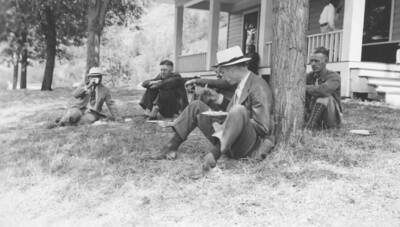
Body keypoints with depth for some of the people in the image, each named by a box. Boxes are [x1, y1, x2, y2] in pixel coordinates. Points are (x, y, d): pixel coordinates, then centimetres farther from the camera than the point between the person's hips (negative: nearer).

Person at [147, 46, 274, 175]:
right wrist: (219, 99, 11)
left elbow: (263, 128, -21)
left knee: (239, 111, -39)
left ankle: (213, 156, -41)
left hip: (247, 146, -9)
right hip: (229, 143, 9)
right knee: (196, 106, 8)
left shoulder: (258, 87, -15)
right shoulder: (241, 85, 14)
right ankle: (171, 148, 0)